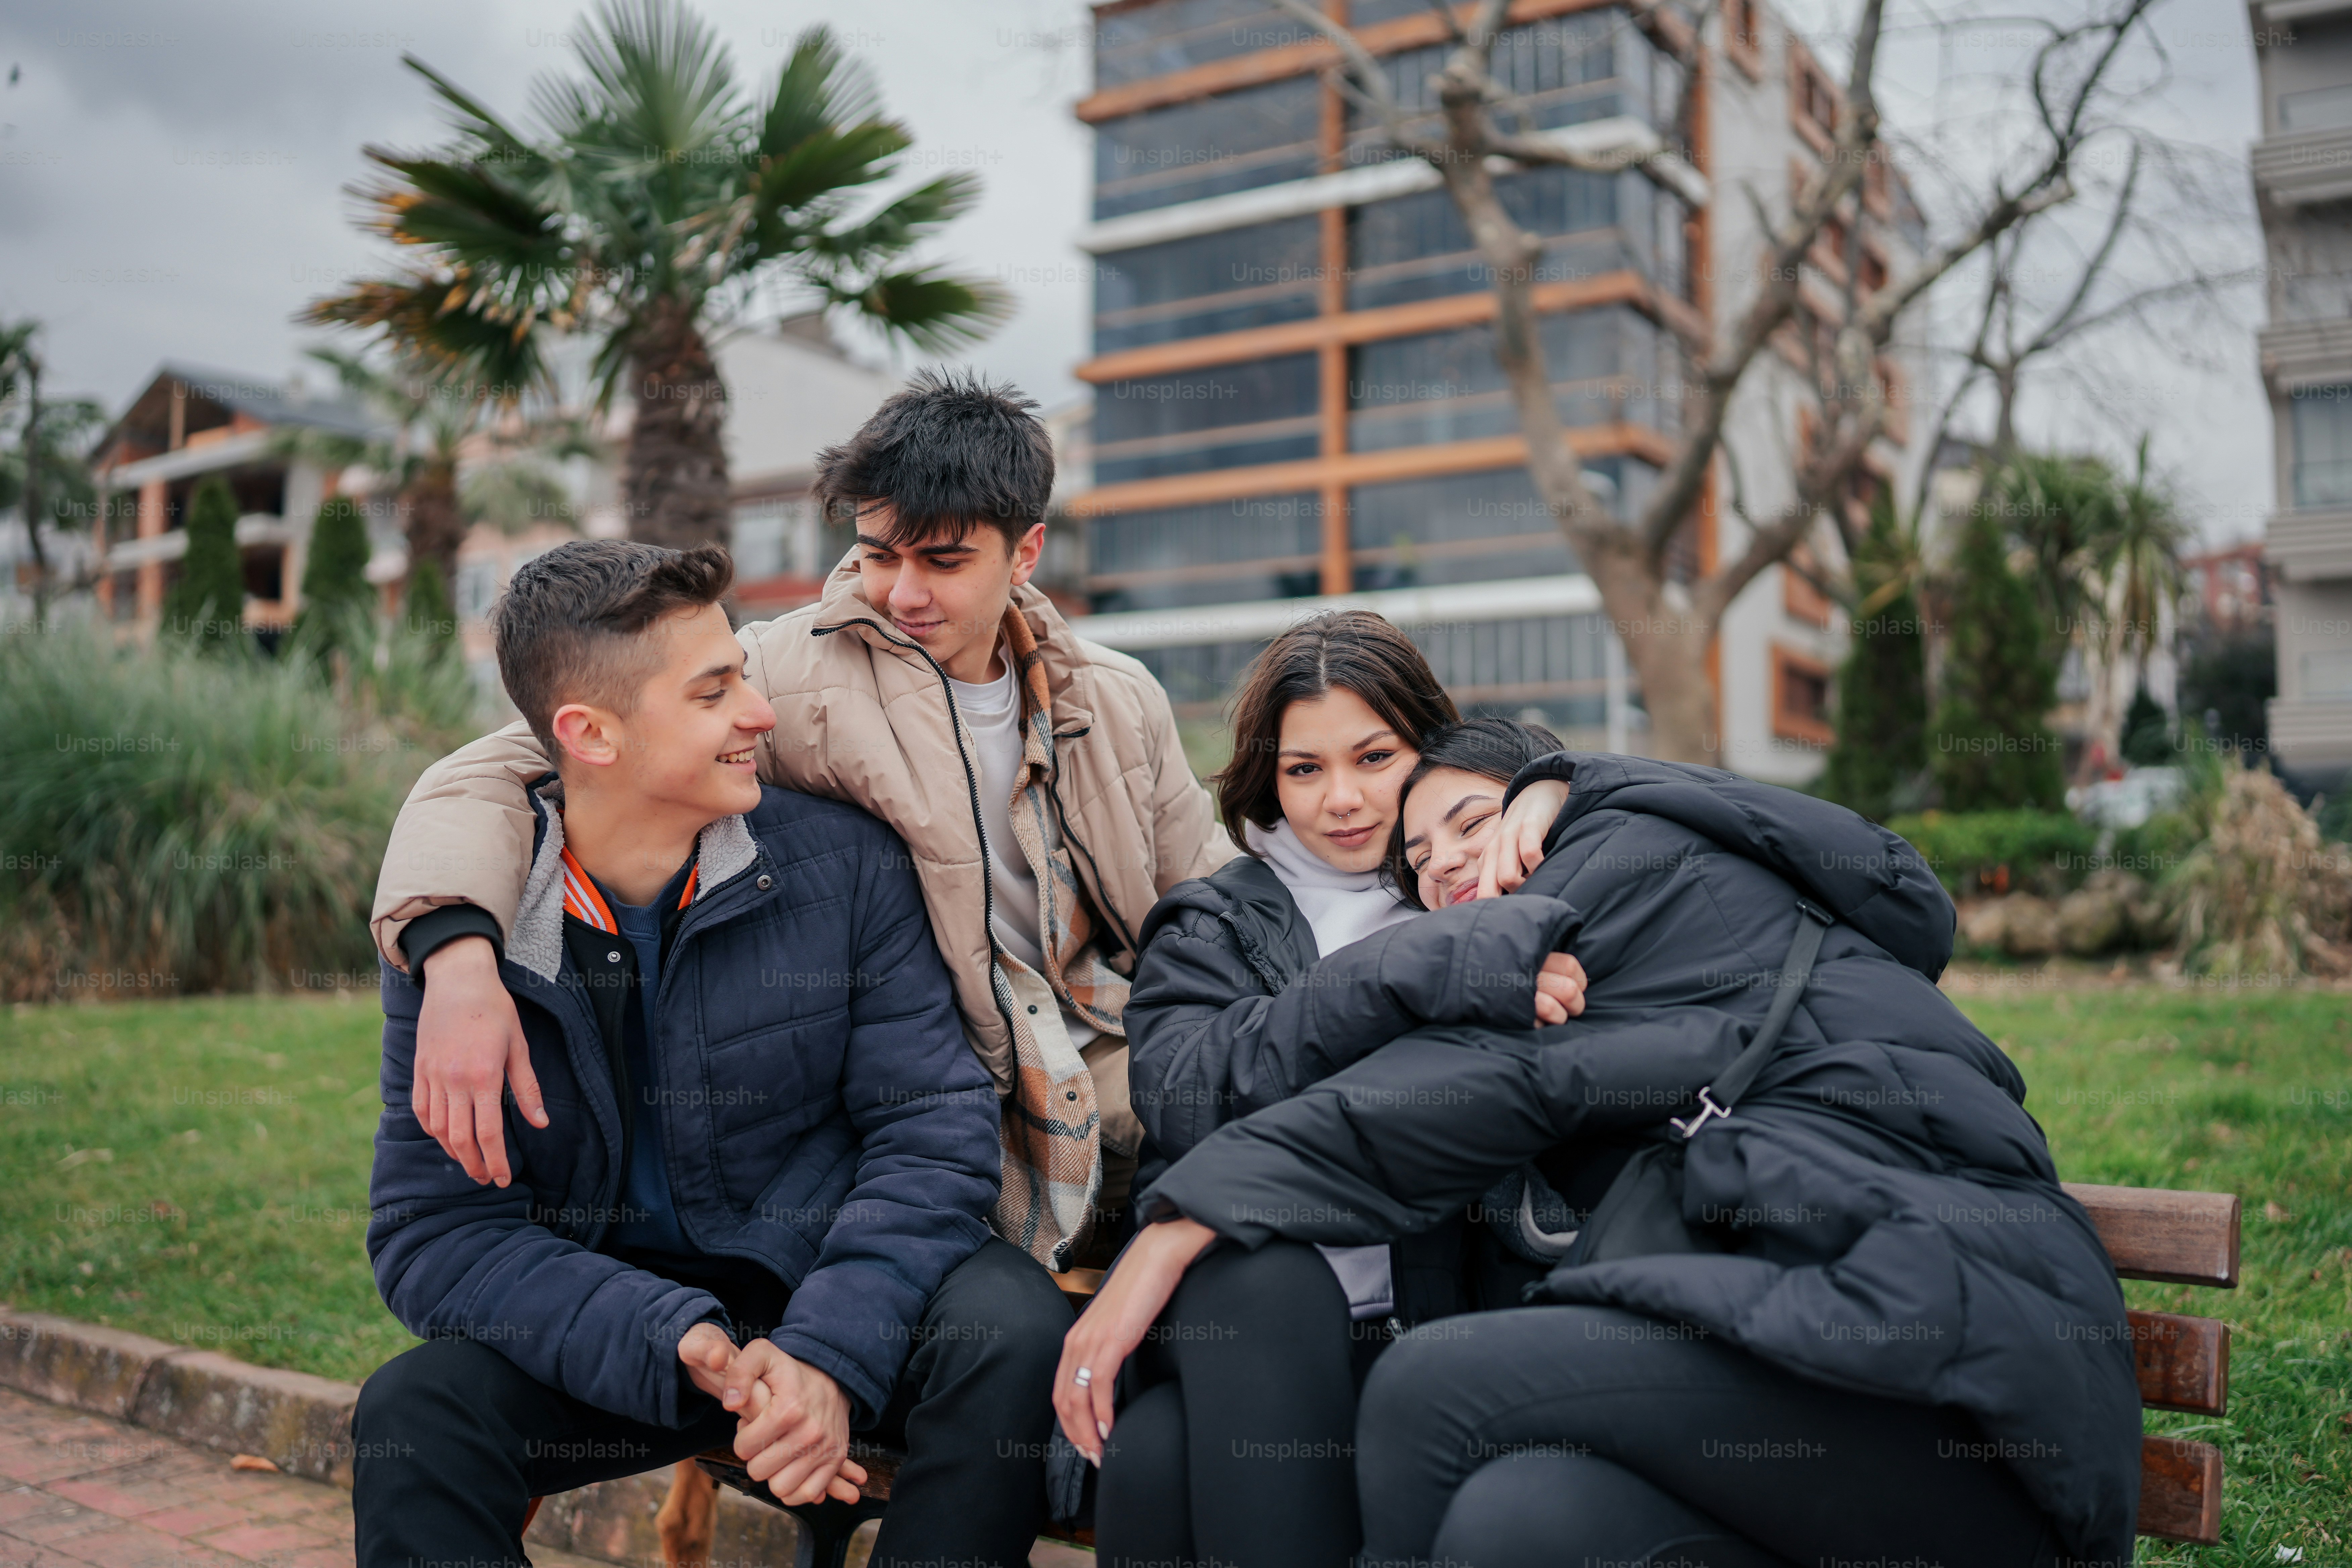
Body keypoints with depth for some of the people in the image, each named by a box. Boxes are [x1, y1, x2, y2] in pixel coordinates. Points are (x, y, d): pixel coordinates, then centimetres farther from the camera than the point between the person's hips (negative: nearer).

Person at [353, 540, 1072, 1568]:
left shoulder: (844, 863, -7)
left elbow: (932, 1125, -9)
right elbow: (433, 1230, -11)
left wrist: (828, 1353, -26)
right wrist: (682, 1345, -27)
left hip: (825, 1289, 1)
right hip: (615, 1324, 0)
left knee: (1013, 1328, -28)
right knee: (410, 1415, -27)